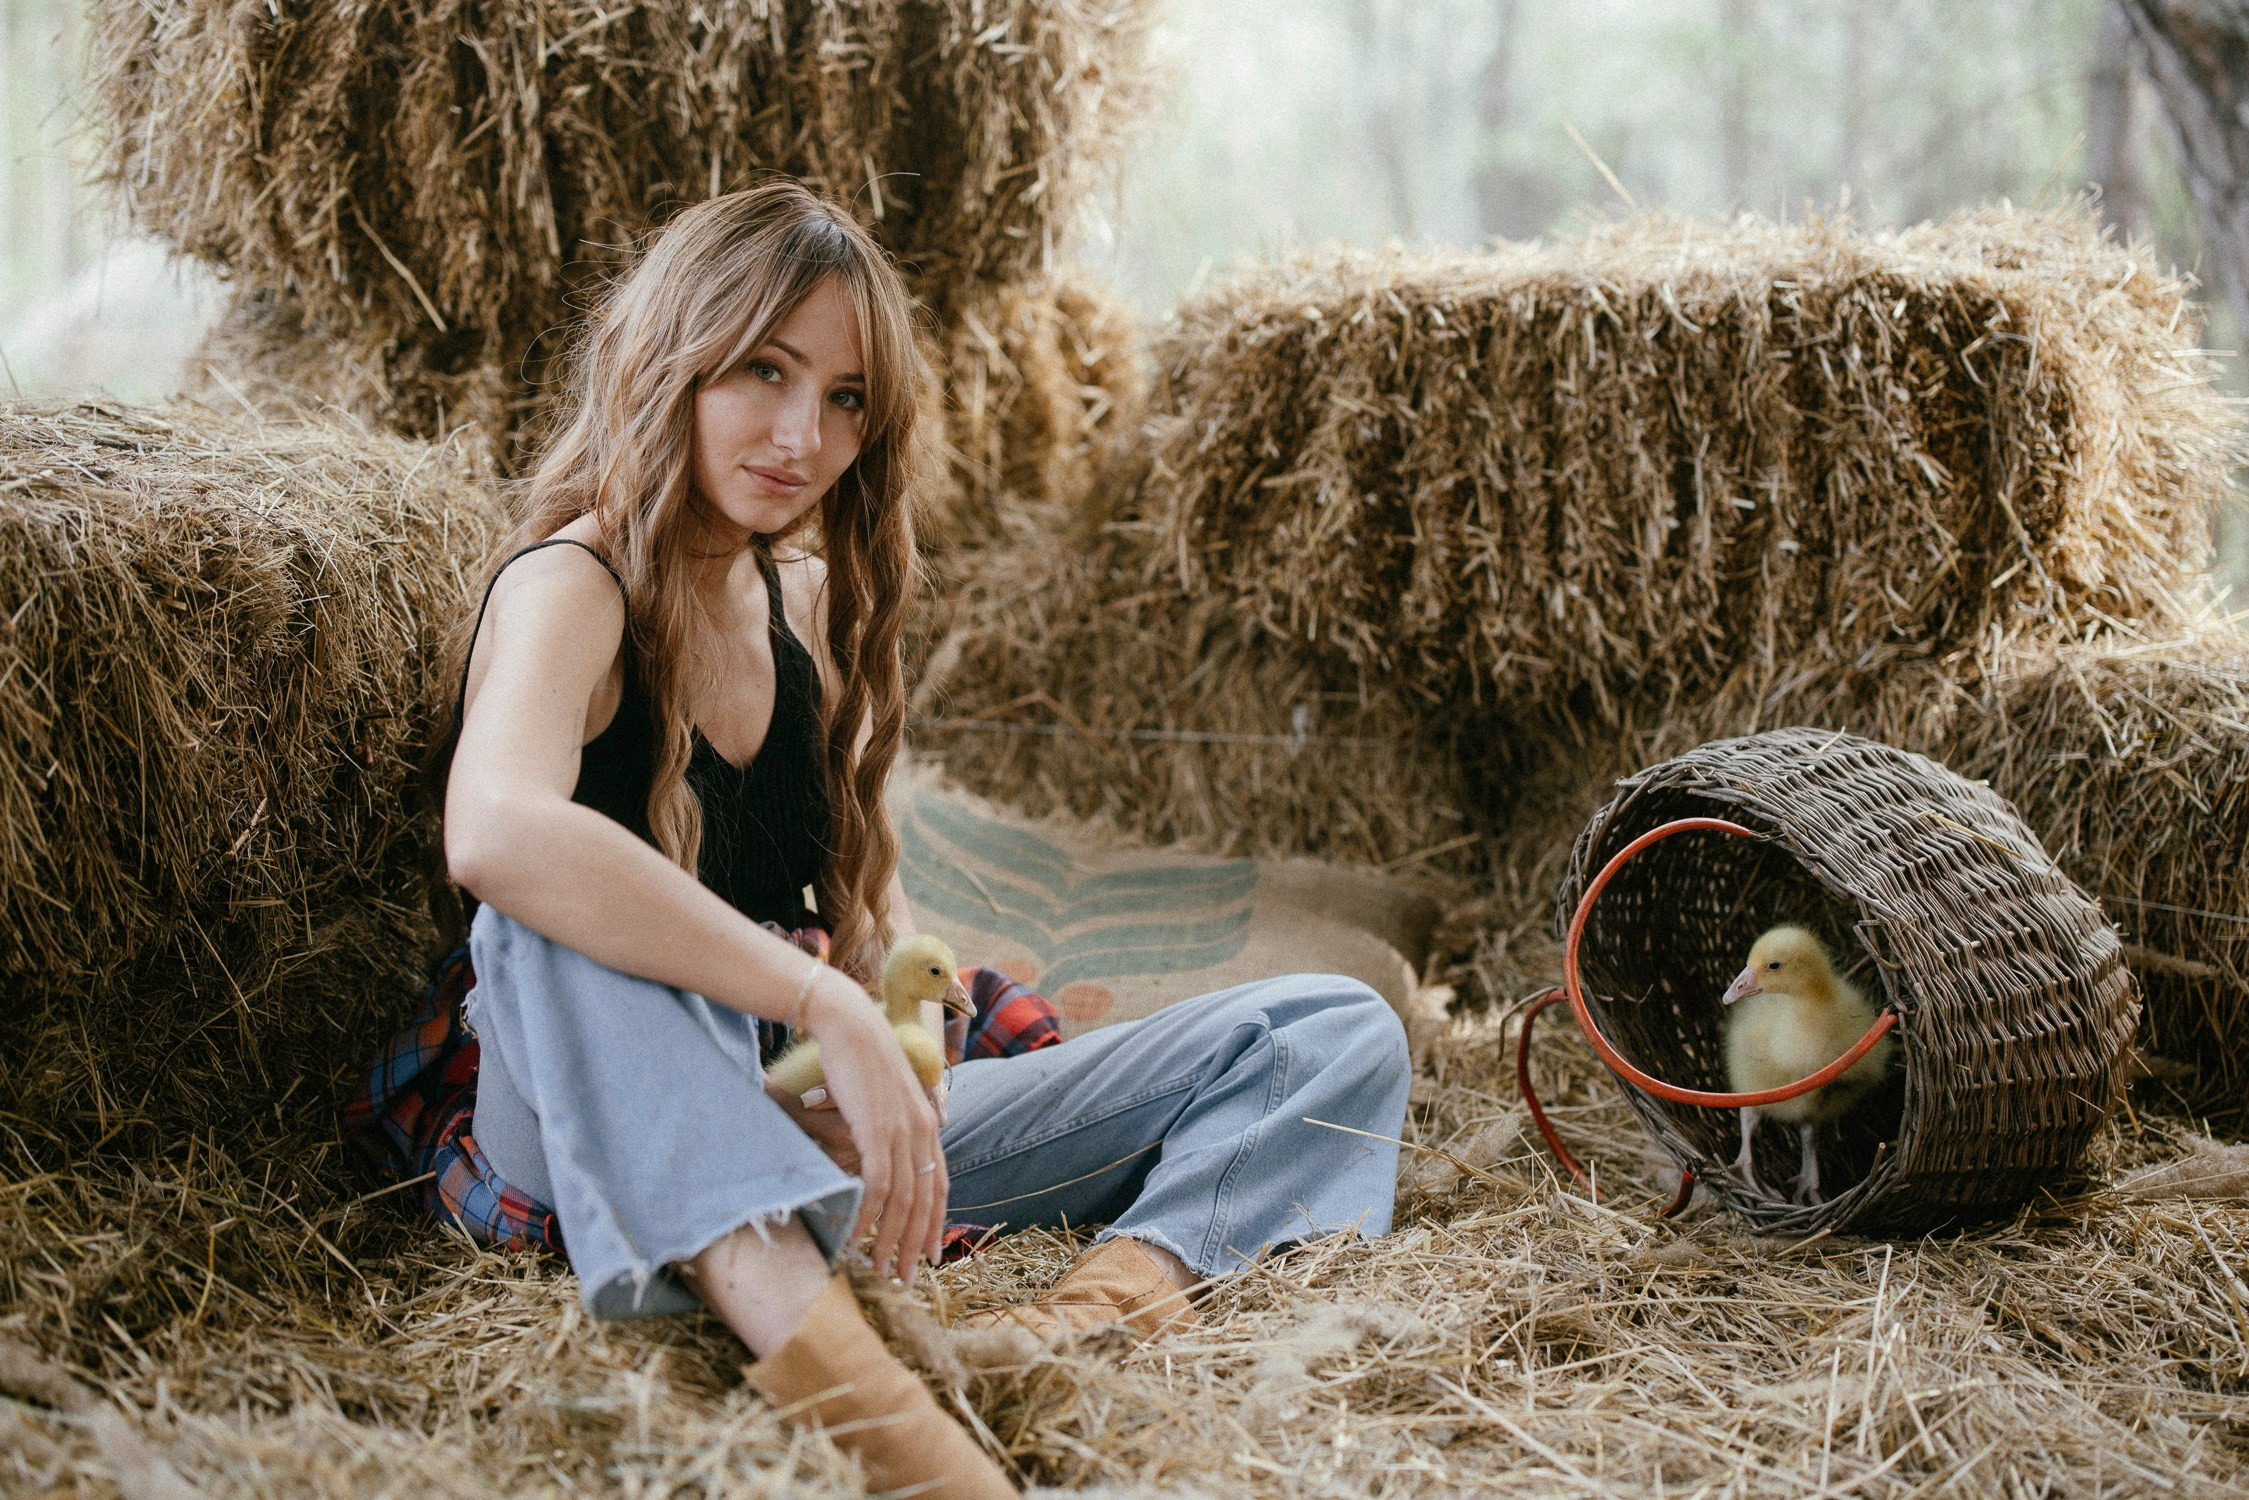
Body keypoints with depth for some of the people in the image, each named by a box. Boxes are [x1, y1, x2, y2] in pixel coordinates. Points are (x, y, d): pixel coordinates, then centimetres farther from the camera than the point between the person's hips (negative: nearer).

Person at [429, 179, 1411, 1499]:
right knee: (555, 917, -39)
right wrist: (827, 1011, -38)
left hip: (824, 1133, 7)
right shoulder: (571, 587, -13)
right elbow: (494, 834, -36)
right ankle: (788, 1312, -59)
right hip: (607, 1132, -6)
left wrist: (892, 1033, -12)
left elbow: (868, 903, 11)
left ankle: (1145, 1260, -35)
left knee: (1336, 1034, -2)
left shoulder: (808, 600, 11)